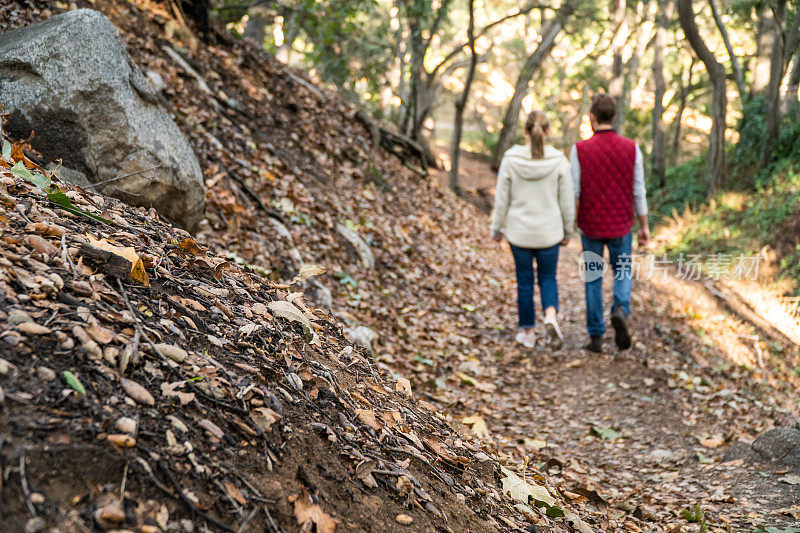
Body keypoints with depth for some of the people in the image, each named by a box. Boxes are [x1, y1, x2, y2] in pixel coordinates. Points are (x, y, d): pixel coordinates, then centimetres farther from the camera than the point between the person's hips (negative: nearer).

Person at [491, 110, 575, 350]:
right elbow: (567, 201, -4)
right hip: (549, 233, 0)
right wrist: (567, 231, 10)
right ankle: (551, 317, -10)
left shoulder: (511, 160, -11)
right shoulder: (559, 161, -10)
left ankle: (528, 332, 24)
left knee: (524, 282, 14)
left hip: (519, 233, 0)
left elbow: (502, 199, -5)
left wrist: (496, 229, 7)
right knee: (548, 278, 16)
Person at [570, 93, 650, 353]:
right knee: (623, 272, 19)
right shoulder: (631, 148, -5)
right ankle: (621, 310, -11)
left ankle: (596, 337, 14)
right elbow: (638, 192, -2)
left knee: (593, 279, 12)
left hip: (590, 226, -1)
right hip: (621, 225, 1)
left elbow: (573, 192, -10)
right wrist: (644, 226, 7)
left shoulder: (580, 149, -11)